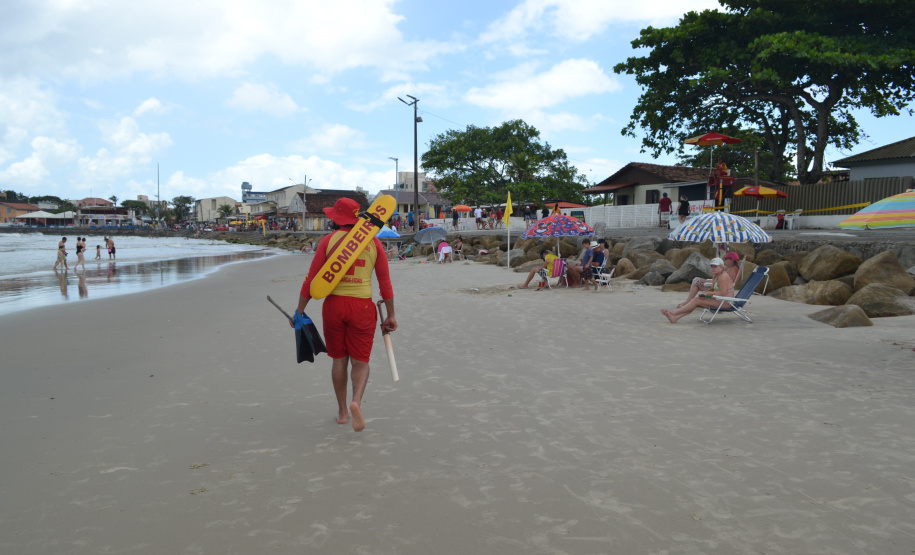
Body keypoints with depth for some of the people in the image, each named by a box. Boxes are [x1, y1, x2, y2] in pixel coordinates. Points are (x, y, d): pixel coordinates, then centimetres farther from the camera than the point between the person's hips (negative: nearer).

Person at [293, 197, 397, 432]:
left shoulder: (328, 240, 0)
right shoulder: (373, 242, 4)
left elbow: (311, 279, -2)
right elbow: (385, 282, 4)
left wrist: (299, 311, 4)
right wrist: (390, 315, 11)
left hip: (334, 304, 0)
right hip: (362, 307, 0)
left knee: (339, 359, 15)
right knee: (360, 361, 8)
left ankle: (342, 410, 23)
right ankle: (356, 401, -17)